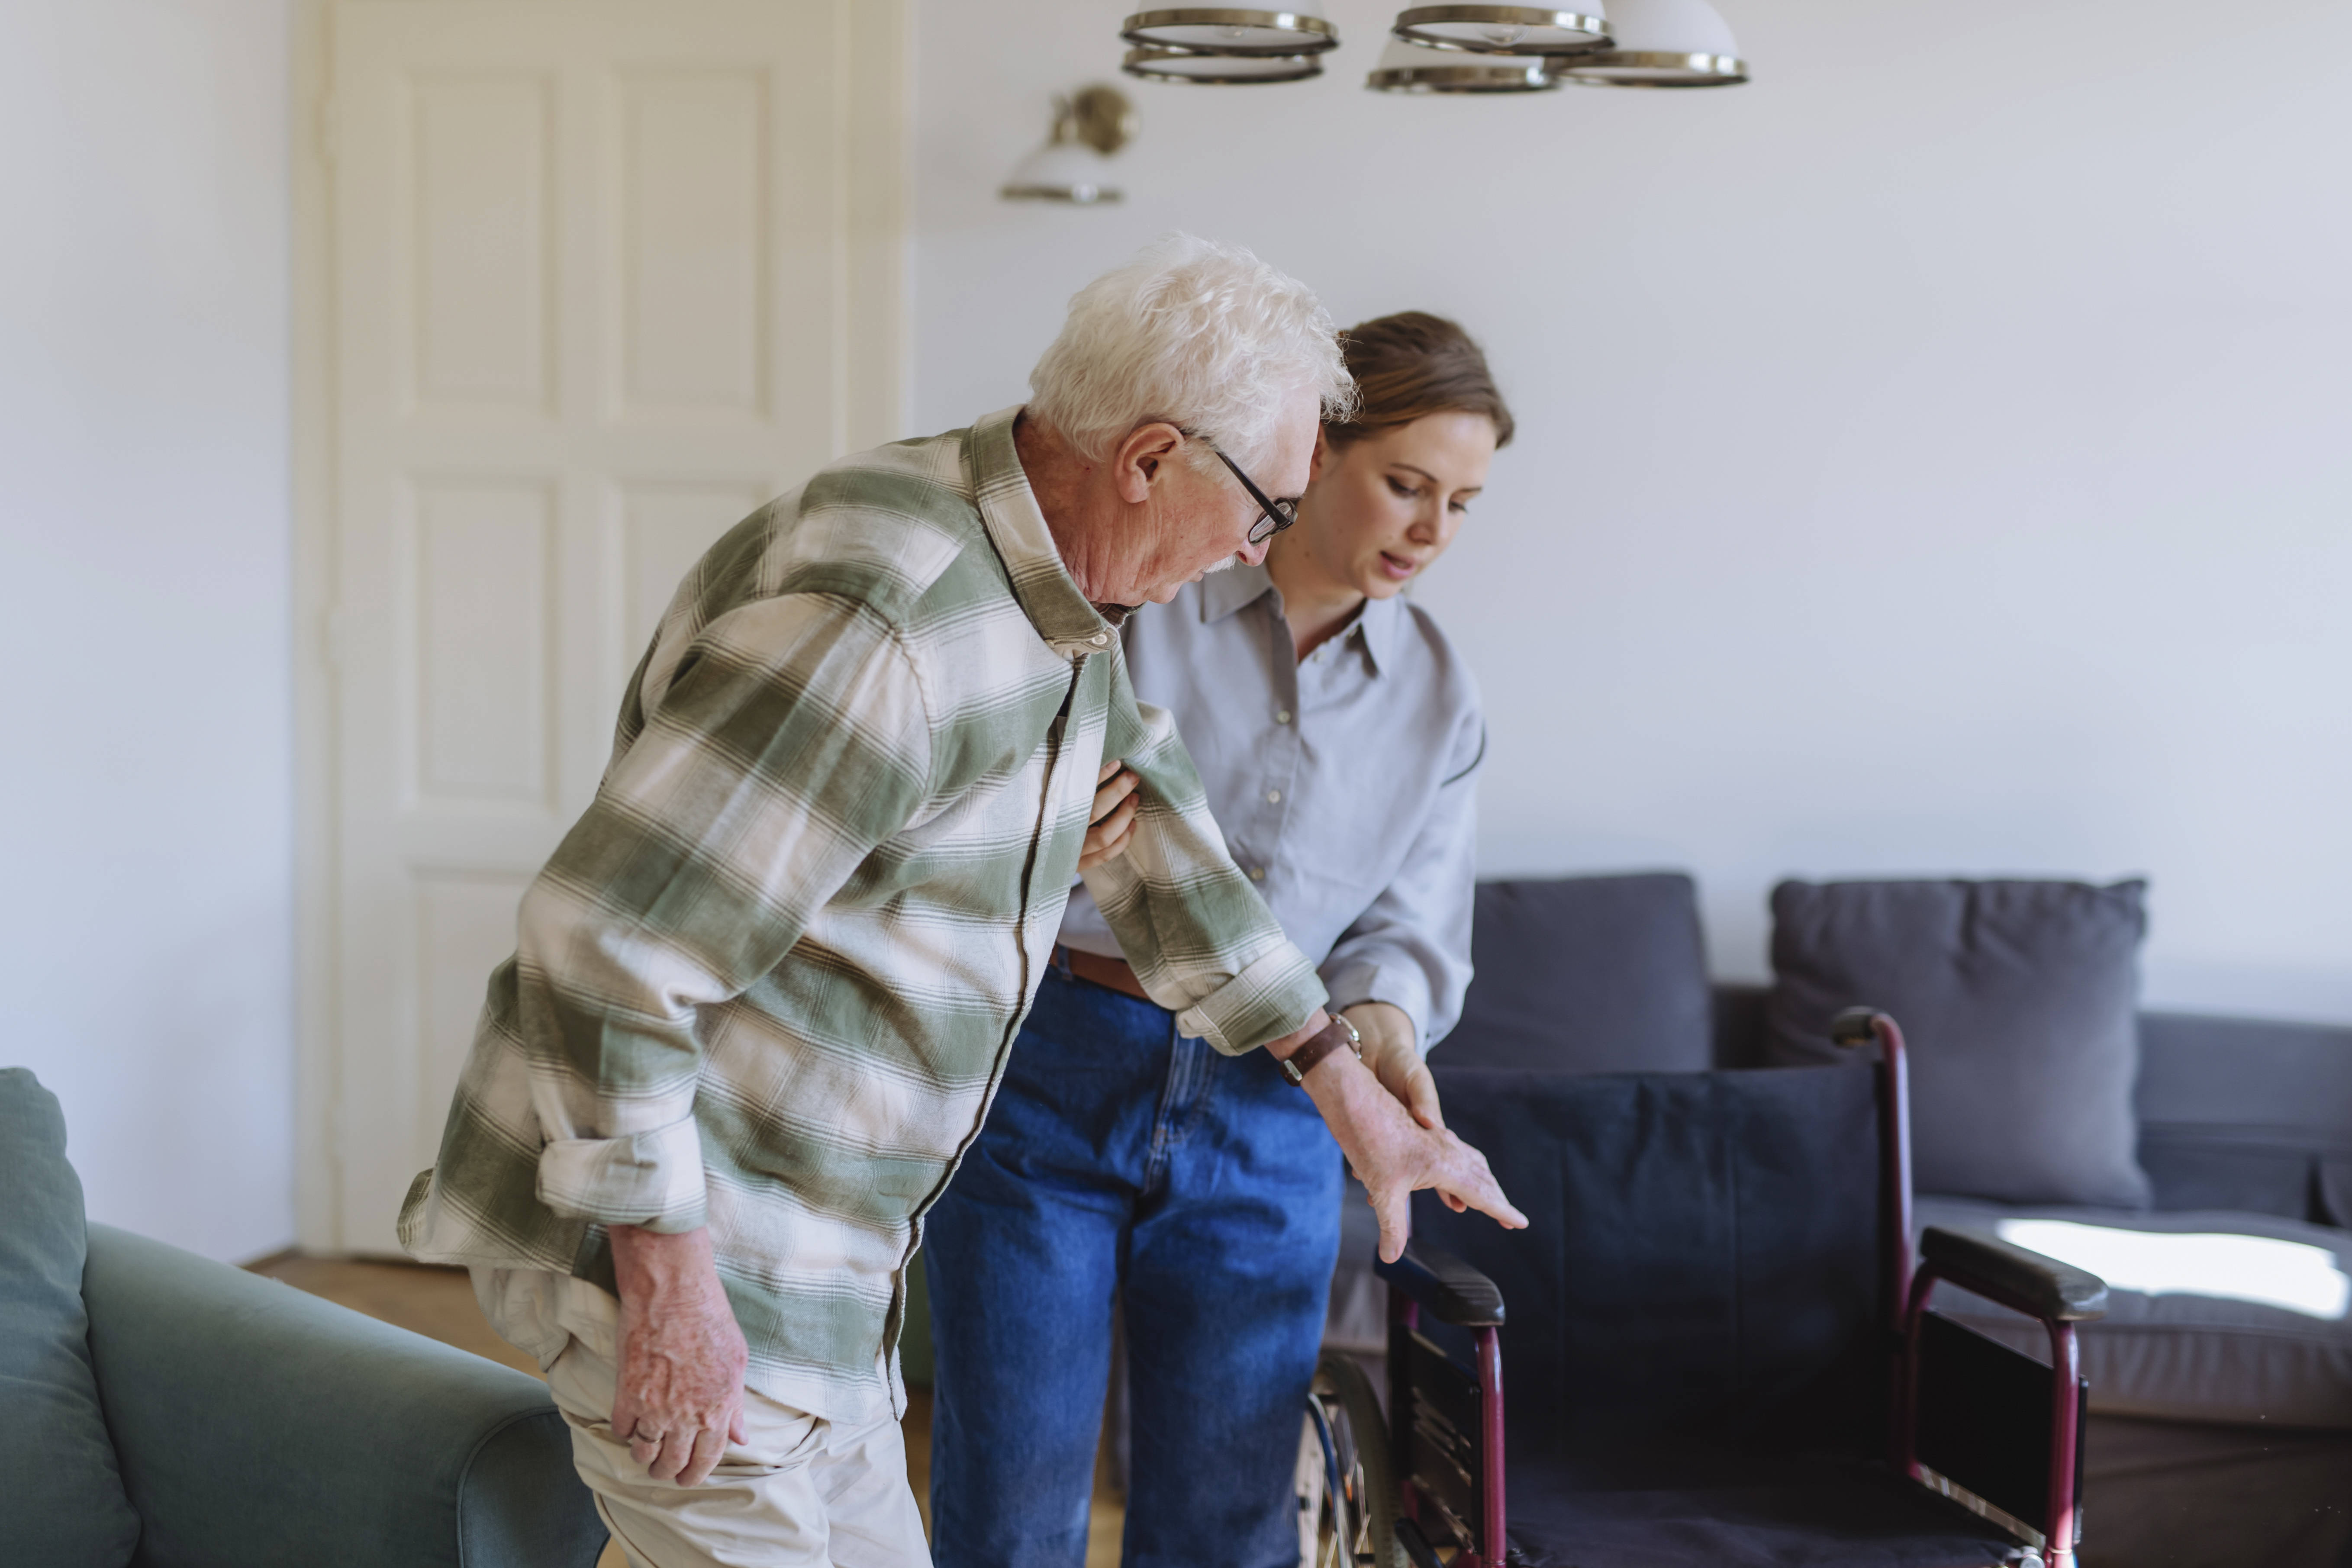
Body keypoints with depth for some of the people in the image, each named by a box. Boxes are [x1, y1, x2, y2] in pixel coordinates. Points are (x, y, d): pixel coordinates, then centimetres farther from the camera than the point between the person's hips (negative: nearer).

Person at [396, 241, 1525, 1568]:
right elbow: (606, 942, -28)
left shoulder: (1065, 601, 5)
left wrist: (1354, 1093, 25)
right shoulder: (879, 625, -28)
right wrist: (671, 1286, -24)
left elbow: (1158, 835, 21)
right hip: (656, 1225, -10)